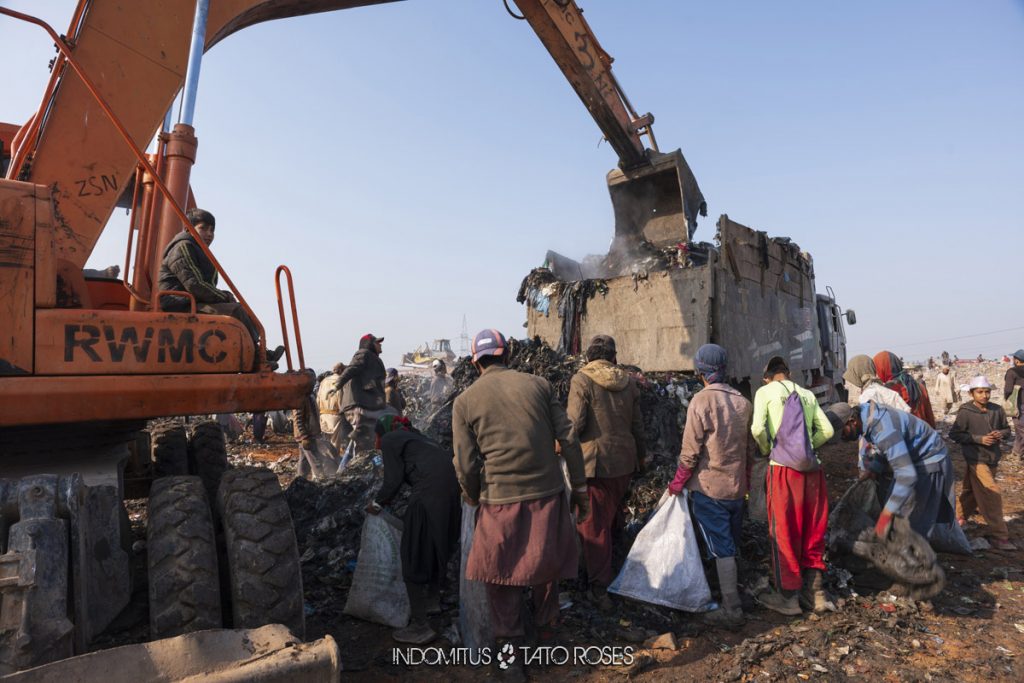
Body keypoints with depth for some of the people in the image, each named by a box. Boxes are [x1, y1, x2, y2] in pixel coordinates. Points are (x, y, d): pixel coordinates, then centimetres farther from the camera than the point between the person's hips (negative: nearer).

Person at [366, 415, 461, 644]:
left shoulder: (389, 440, 5)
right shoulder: (416, 437, 27)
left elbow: (393, 481, -1)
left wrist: (376, 503, 14)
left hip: (429, 494, -8)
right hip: (451, 489, 8)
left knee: (413, 558, 5)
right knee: (437, 547, 26)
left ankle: (420, 627, 12)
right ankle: (433, 600, 44)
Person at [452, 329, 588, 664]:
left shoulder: (465, 401, -4)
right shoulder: (539, 384, -2)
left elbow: (466, 465, -5)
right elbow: (569, 439, -3)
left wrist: (474, 501, 12)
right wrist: (580, 488, 6)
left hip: (500, 501, -2)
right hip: (549, 493, 2)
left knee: (502, 572, 18)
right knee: (547, 560, 24)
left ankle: (509, 638, 32)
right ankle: (546, 622, 45)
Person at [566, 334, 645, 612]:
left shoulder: (581, 380, -12)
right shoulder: (628, 382, 5)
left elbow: (575, 424, -18)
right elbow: (637, 425, 11)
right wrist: (641, 455, 23)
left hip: (594, 462, -5)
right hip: (625, 461, 6)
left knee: (594, 526, 3)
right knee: (614, 514, 25)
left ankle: (600, 588, 6)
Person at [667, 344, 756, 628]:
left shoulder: (702, 400, -16)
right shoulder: (743, 402, 3)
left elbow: (691, 449, -16)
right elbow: (751, 448, 10)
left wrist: (678, 483, -5)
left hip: (708, 487, -6)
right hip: (737, 487, 6)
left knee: (721, 549, 0)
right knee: (732, 545, 19)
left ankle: (731, 610, 4)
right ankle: (733, 592, 34)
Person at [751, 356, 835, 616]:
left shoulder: (765, 392, 0)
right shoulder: (807, 394, 14)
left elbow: (757, 428, -12)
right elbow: (827, 430, 9)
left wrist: (767, 449, 6)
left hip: (783, 467, -4)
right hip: (812, 467, 5)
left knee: (784, 531, 6)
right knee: (812, 529, 15)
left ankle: (788, 596, 14)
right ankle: (815, 591, 21)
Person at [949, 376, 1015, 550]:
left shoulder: (997, 410, 0)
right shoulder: (965, 412, -14)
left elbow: (1007, 428, 14)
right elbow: (954, 434, -12)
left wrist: (1001, 433, -9)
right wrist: (979, 439, -18)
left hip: (993, 458, 5)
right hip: (977, 459, -5)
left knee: (972, 492, 19)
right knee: (992, 495, -7)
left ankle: (959, 519, 38)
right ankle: (1000, 537, 0)